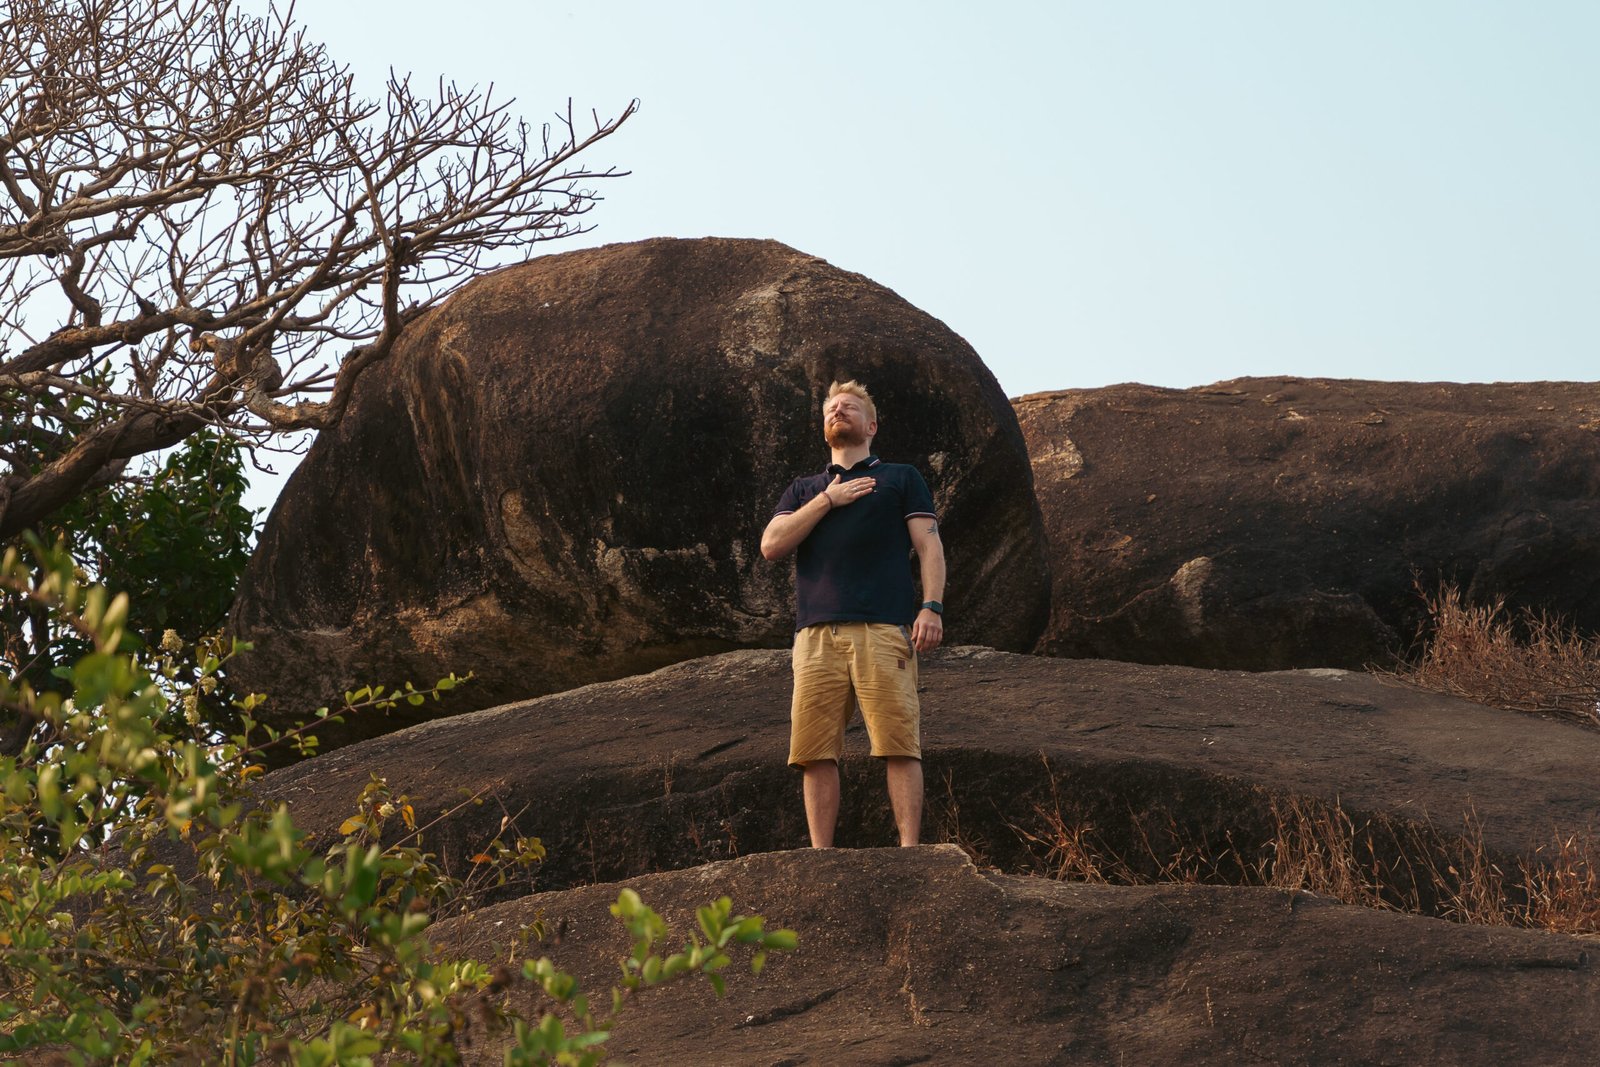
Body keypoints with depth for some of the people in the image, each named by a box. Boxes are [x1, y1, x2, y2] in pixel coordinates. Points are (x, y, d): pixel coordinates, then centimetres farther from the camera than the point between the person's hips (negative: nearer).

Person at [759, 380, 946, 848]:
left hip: (884, 629, -3)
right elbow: (771, 545, 12)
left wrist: (931, 606, -7)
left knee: (899, 744, -11)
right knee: (815, 751, -5)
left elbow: (929, 544, 9)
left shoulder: (901, 478, 21)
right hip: (817, 632, 3)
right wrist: (828, 500, 6)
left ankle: (909, 849, -14)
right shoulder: (804, 490, 28)